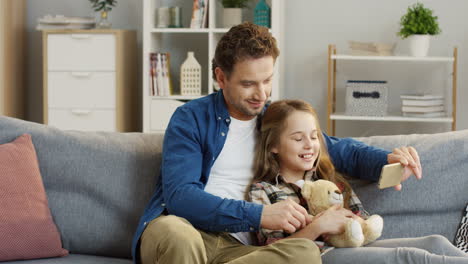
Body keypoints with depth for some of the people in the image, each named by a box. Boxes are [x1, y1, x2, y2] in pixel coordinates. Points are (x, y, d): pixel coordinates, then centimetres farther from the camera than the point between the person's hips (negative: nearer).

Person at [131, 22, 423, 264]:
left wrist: (387, 160, 4)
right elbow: (180, 194, -8)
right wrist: (259, 215, -18)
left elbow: (340, 150, 28)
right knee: (176, 232, -43)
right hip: (181, 229, -5)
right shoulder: (192, 119, 6)